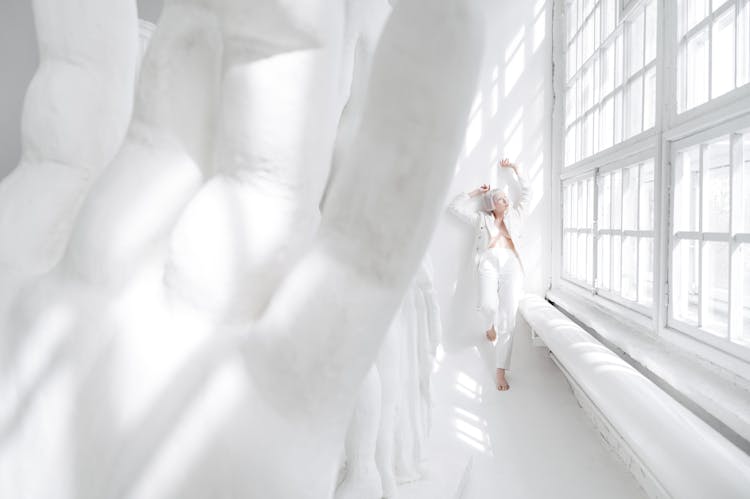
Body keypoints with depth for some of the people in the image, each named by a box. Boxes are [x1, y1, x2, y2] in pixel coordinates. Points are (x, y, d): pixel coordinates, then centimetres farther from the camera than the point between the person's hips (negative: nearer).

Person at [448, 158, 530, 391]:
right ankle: (490, 326, 11)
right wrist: (476, 192, 21)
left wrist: (515, 169, 34)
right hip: (489, 262, -2)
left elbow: (527, 193, 33)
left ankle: (500, 371, -5)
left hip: (511, 264, 2)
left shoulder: (514, 216, 26)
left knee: (508, 318, -11)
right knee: (488, 305, -29)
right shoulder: (481, 219, 19)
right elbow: (454, 206, 16)